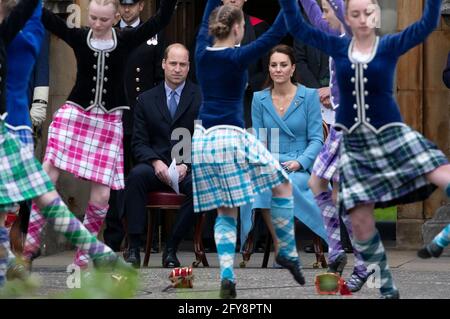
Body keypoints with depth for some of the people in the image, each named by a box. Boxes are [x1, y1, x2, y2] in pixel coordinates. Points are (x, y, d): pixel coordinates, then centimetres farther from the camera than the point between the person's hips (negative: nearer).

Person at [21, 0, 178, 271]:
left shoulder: (126, 41, -1)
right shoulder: (79, 38, 0)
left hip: (109, 121, 0)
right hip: (75, 114, 0)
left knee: (101, 195, -3)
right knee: (48, 173, -17)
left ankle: (85, 251, 15)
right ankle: (32, 238, -7)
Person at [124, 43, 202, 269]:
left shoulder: (201, 97, 6)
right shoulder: (146, 100, 12)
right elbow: (139, 143, 7)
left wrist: (186, 165, -14)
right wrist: (156, 162, -14)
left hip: (189, 168, -1)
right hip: (156, 168, 1)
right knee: (136, 175, -32)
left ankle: (171, 248, -21)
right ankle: (134, 248, -30)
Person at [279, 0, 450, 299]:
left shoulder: (390, 46, -5)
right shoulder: (338, 47, 2)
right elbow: (297, 26, 1)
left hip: (391, 134, -2)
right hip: (354, 143, 2)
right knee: (361, 223, 1)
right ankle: (387, 288, 17)